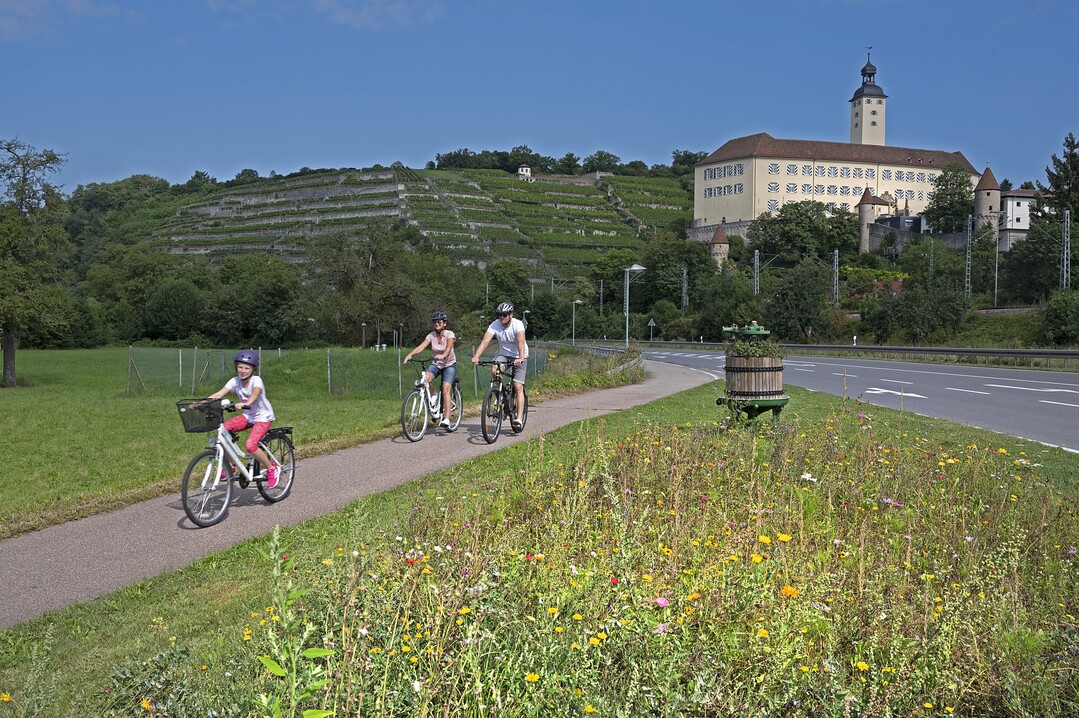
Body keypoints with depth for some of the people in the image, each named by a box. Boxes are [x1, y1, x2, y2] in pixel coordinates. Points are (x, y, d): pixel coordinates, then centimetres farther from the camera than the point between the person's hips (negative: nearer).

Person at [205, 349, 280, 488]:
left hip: (263, 417, -6)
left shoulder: (256, 380, -20)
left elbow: (255, 395, -41)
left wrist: (245, 403, -62)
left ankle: (272, 469, -4)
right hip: (247, 416, 6)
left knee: (250, 445, -26)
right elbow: (219, 394, -18)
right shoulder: (235, 381, -7)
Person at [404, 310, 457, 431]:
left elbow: (448, 348, -31)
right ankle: (433, 398, -1)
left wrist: (443, 356, -53)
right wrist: (410, 354, -38)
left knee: (445, 389, -23)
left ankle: (446, 420, -26)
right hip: (435, 364, 3)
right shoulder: (431, 335, -5)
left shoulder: (449, 334, -13)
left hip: (449, 365, -3)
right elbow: (421, 346, -19)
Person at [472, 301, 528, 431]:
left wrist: (521, 358, -56)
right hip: (503, 354, 3)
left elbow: (520, 342, -39)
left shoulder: (518, 324, -23)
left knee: (518, 387, -13)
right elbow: (485, 341, -26)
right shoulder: (495, 325, -16)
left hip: (519, 357, -3)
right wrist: (476, 357, -42)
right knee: (494, 370, -28)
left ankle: (518, 418, -12)